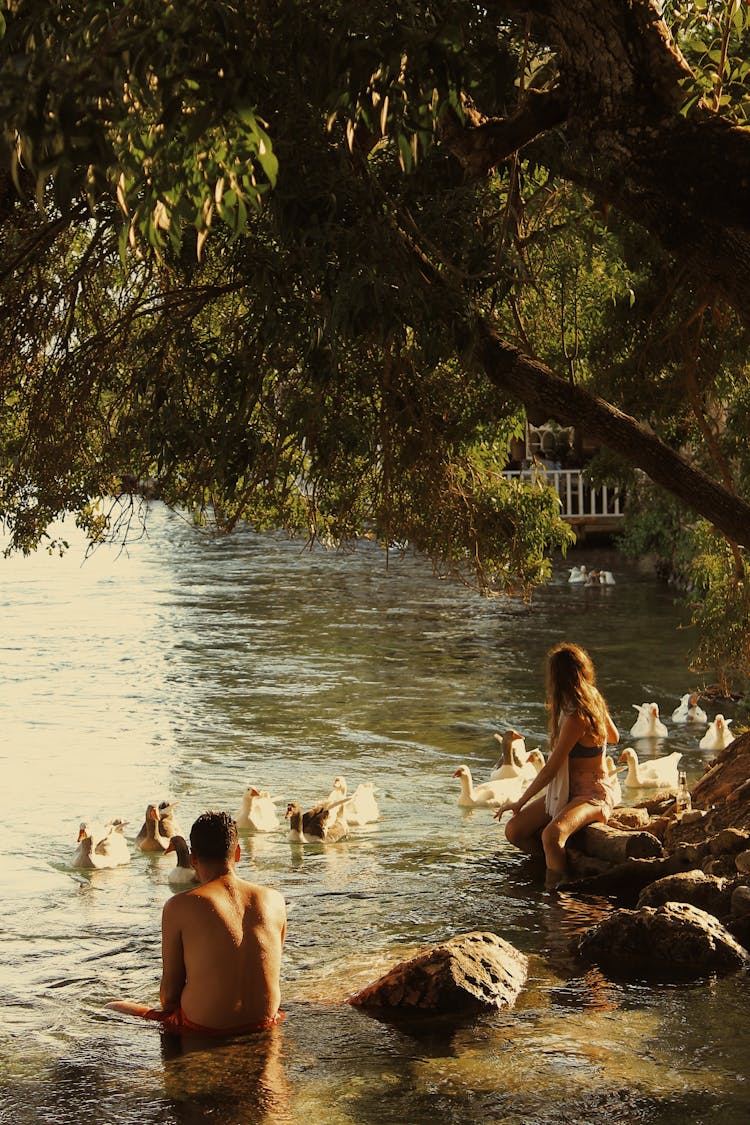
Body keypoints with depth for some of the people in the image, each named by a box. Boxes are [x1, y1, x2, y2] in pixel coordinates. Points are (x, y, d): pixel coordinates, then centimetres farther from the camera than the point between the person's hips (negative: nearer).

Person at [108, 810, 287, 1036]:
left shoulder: (178, 908, -13)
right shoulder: (274, 900, -2)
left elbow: (169, 990, -7)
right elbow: (273, 973, 10)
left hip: (204, 1027, -5)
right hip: (265, 1022, 5)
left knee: (113, 1008, 17)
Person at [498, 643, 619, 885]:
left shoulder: (576, 718, -24)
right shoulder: (593, 699, 2)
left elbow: (550, 769, -19)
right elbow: (614, 736, 21)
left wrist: (521, 802, -8)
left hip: (593, 794, -9)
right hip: (566, 791, 9)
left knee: (551, 835, -38)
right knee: (514, 831, -4)